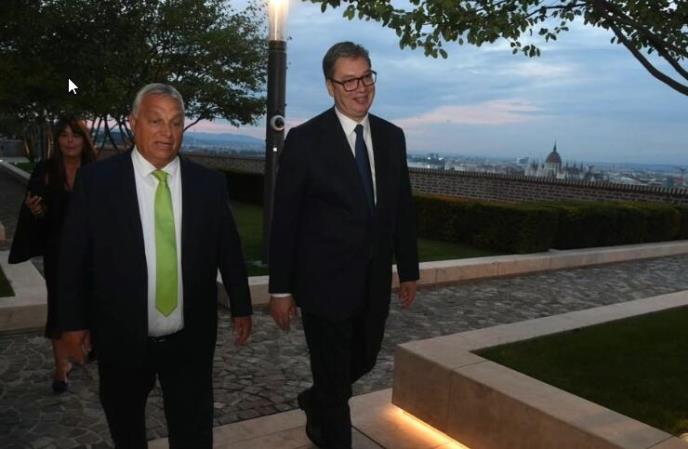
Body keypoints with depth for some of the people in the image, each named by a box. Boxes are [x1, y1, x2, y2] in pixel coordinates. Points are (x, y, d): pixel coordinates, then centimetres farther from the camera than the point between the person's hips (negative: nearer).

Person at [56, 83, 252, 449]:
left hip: (191, 340, 1)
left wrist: (240, 306, 9)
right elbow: (74, 257, -2)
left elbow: (229, 249, 5)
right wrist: (74, 321, 1)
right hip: (121, 338, 0)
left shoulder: (209, 183, -4)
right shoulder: (96, 180, -8)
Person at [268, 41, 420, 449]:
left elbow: (403, 208, 9)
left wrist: (409, 269, 10)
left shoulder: (392, 137, 4)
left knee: (363, 361, 22)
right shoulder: (305, 140, -11)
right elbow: (285, 219, -10)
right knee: (333, 378, 9)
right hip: (325, 281, -5)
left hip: (375, 282, 6)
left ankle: (317, 405, 52)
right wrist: (281, 289, -9)